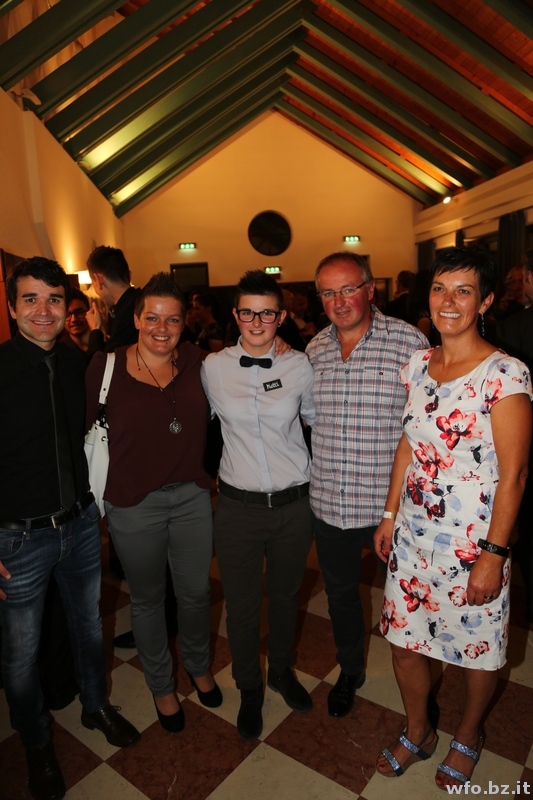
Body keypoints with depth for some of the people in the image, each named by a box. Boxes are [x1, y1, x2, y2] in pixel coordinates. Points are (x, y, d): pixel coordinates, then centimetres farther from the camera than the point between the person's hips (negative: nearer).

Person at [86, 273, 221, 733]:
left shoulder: (195, 361, -2)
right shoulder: (107, 366, -9)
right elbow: (91, 432, -6)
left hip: (192, 497, 2)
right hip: (134, 505, -2)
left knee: (196, 593, 19)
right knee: (148, 600, 19)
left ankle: (199, 666, 50)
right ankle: (161, 685, 46)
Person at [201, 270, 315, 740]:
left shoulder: (299, 366, -5)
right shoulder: (213, 367, -5)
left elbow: (315, 418, 11)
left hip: (294, 503, 1)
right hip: (238, 505, 0)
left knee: (285, 596, 20)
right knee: (242, 605, 13)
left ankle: (282, 671, 49)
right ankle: (249, 689, 42)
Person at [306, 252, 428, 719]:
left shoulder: (409, 341, -10)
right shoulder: (314, 350, 3)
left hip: (391, 501, -3)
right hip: (329, 502, 4)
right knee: (340, 591, 22)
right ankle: (350, 671, 50)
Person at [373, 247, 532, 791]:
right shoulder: (418, 365, 2)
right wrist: (389, 514, 9)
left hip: (473, 543, -5)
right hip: (413, 535, 5)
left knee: (477, 651, 17)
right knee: (403, 639, 17)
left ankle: (466, 738, 48)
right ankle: (417, 733, 46)